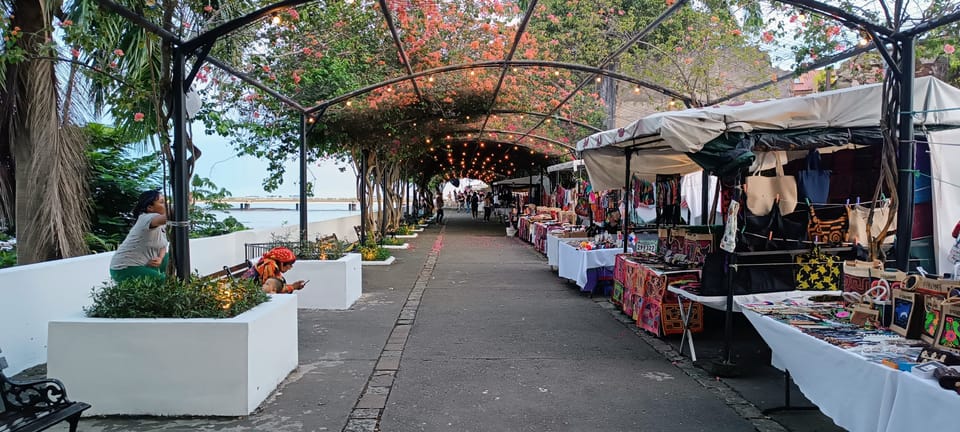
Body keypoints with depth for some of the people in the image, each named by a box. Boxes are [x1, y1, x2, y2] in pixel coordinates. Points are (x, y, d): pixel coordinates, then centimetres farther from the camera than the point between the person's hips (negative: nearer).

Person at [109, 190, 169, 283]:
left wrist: (160, 258, -9)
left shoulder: (162, 224, 4)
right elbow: (166, 218, -47)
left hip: (143, 263, 9)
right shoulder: (146, 219, -24)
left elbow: (162, 245, 12)